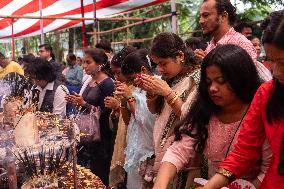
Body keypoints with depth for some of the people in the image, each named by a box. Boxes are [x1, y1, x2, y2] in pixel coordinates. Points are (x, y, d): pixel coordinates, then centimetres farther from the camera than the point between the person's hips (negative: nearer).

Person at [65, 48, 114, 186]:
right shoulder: (90, 81, 10)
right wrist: (77, 102, 3)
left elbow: (105, 112, -18)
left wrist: (84, 103, -23)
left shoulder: (107, 84, -14)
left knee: (97, 174, 1)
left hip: (100, 134, -8)